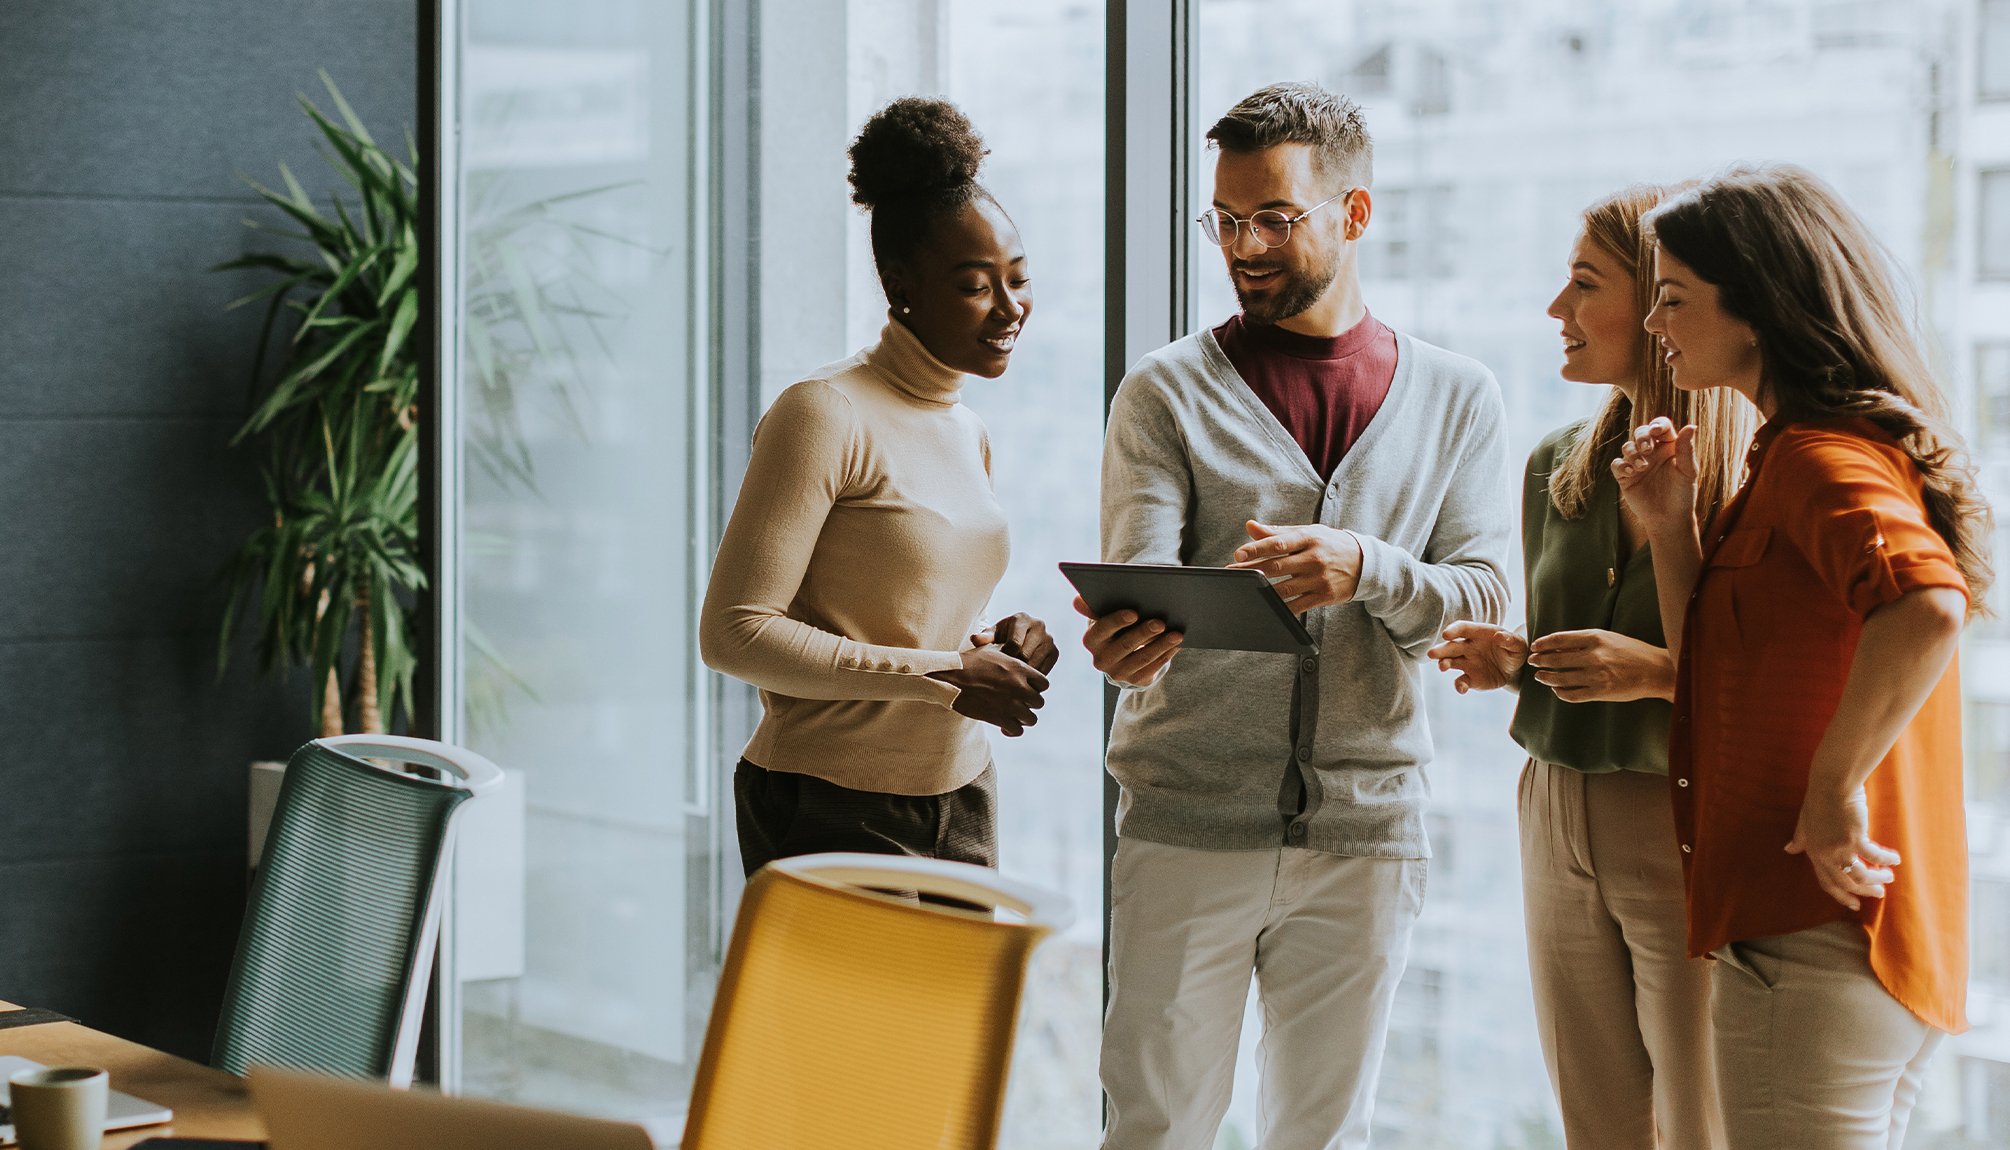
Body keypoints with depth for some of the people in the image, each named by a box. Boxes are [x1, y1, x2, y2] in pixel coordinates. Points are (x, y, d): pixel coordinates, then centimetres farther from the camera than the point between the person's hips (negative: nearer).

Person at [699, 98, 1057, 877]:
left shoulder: (968, 433, 14)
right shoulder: (825, 415, -12)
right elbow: (733, 632, -16)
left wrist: (995, 647, 0)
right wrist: (942, 676, -18)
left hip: (961, 807, 7)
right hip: (836, 813, -7)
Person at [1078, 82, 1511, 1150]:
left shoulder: (1456, 398, 9)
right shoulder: (1168, 392, 3)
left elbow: (1483, 601, 1)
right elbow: (1141, 575, -9)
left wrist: (1365, 568, -20)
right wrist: (1128, 640, -34)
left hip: (1367, 828, 2)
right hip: (1189, 823, -2)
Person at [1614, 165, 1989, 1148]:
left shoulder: (1820, 453, -14)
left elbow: (1928, 604, -35)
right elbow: (1720, 686, 20)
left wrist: (1836, 789, -25)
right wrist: (1672, 529, 10)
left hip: (1814, 953, -10)